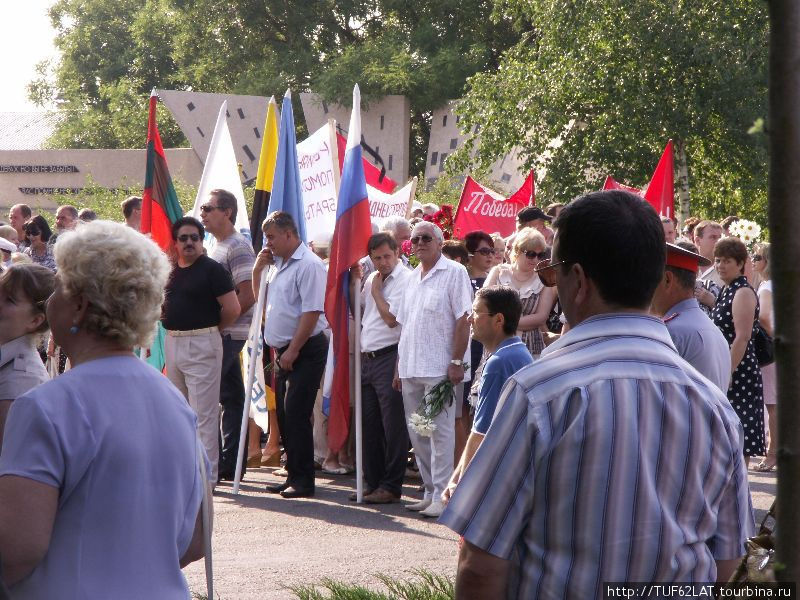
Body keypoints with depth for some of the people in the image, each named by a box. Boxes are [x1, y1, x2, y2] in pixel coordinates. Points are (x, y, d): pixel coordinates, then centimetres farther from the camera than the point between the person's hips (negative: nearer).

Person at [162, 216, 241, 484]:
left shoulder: (212, 269, -9)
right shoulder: (170, 271, 12)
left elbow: (232, 309, -12)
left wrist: (212, 329, 0)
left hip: (202, 344, -8)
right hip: (172, 342, 8)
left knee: (203, 412, -9)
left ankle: (207, 475, -8)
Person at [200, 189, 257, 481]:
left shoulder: (238, 247, -12)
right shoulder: (216, 246, 17)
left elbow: (248, 296, -20)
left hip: (227, 334, -9)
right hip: (222, 335, 9)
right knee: (232, 398, 10)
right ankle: (230, 465, 13)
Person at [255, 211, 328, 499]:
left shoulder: (309, 265, -15)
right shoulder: (278, 264, 15)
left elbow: (312, 311, -20)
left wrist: (293, 350, -20)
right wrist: (258, 269, 11)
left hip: (305, 351, -9)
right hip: (284, 351, 9)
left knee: (296, 415, -10)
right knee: (285, 414, 10)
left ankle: (303, 480, -6)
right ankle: (293, 475, 17)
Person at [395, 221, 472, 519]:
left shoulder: (454, 273, -4)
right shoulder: (413, 277, 18)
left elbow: (463, 320, -10)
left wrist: (456, 362, -16)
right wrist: (400, 366, 15)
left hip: (439, 368, -8)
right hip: (411, 368, 8)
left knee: (439, 432, -6)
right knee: (417, 435, 10)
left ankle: (441, 496, -4)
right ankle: (430, 492, 17)